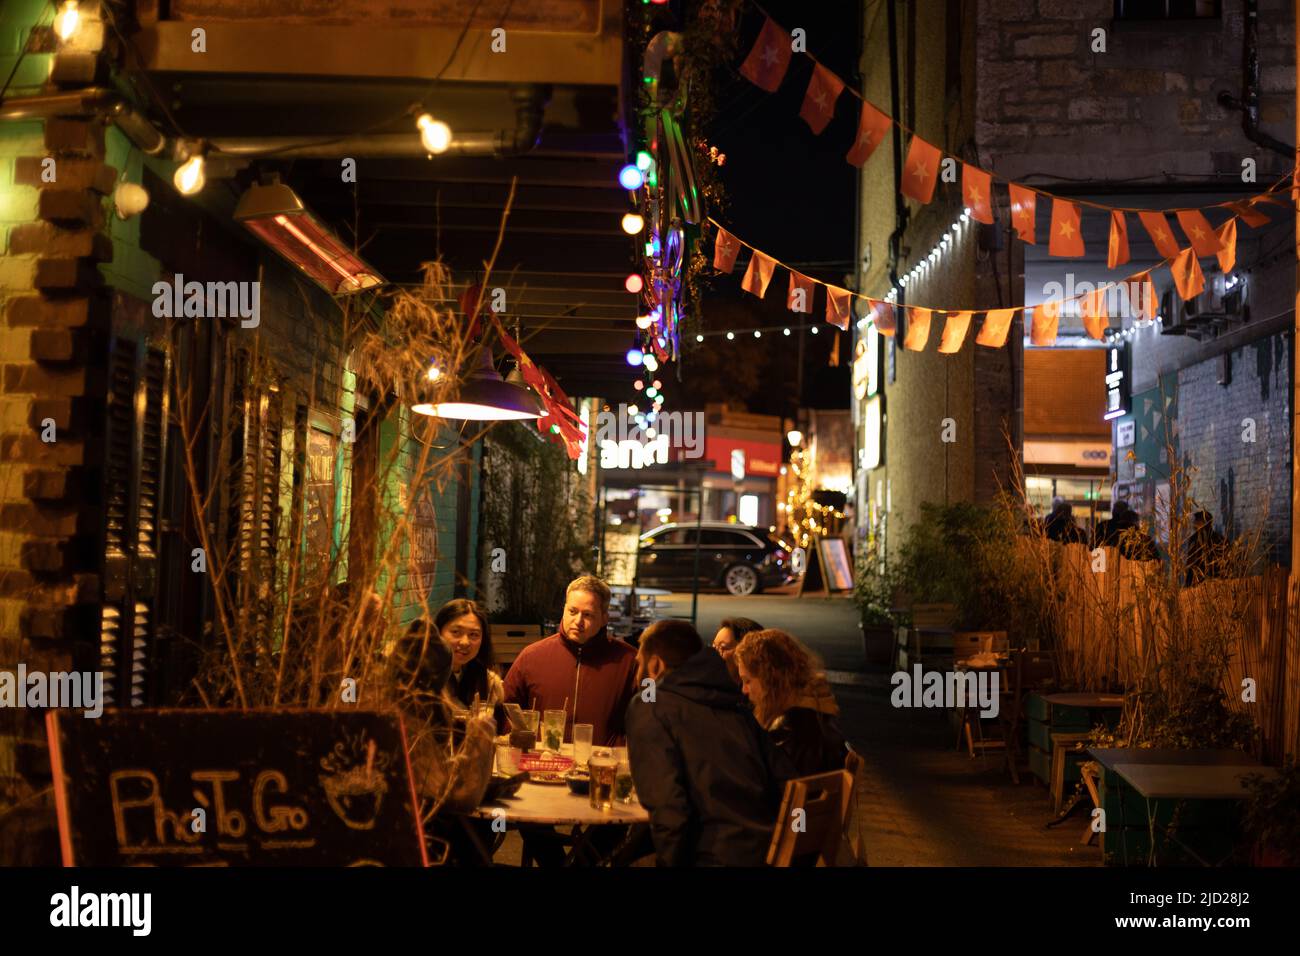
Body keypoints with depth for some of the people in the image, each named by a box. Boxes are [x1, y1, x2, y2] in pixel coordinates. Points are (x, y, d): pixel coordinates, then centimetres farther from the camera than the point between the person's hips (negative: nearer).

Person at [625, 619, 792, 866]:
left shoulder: (647, 706, -4)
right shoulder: (733, 701, 14)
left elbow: (667, 806, -14)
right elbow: (786, 783, 11)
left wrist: (670, 861, -1)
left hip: (720, 857, -6)